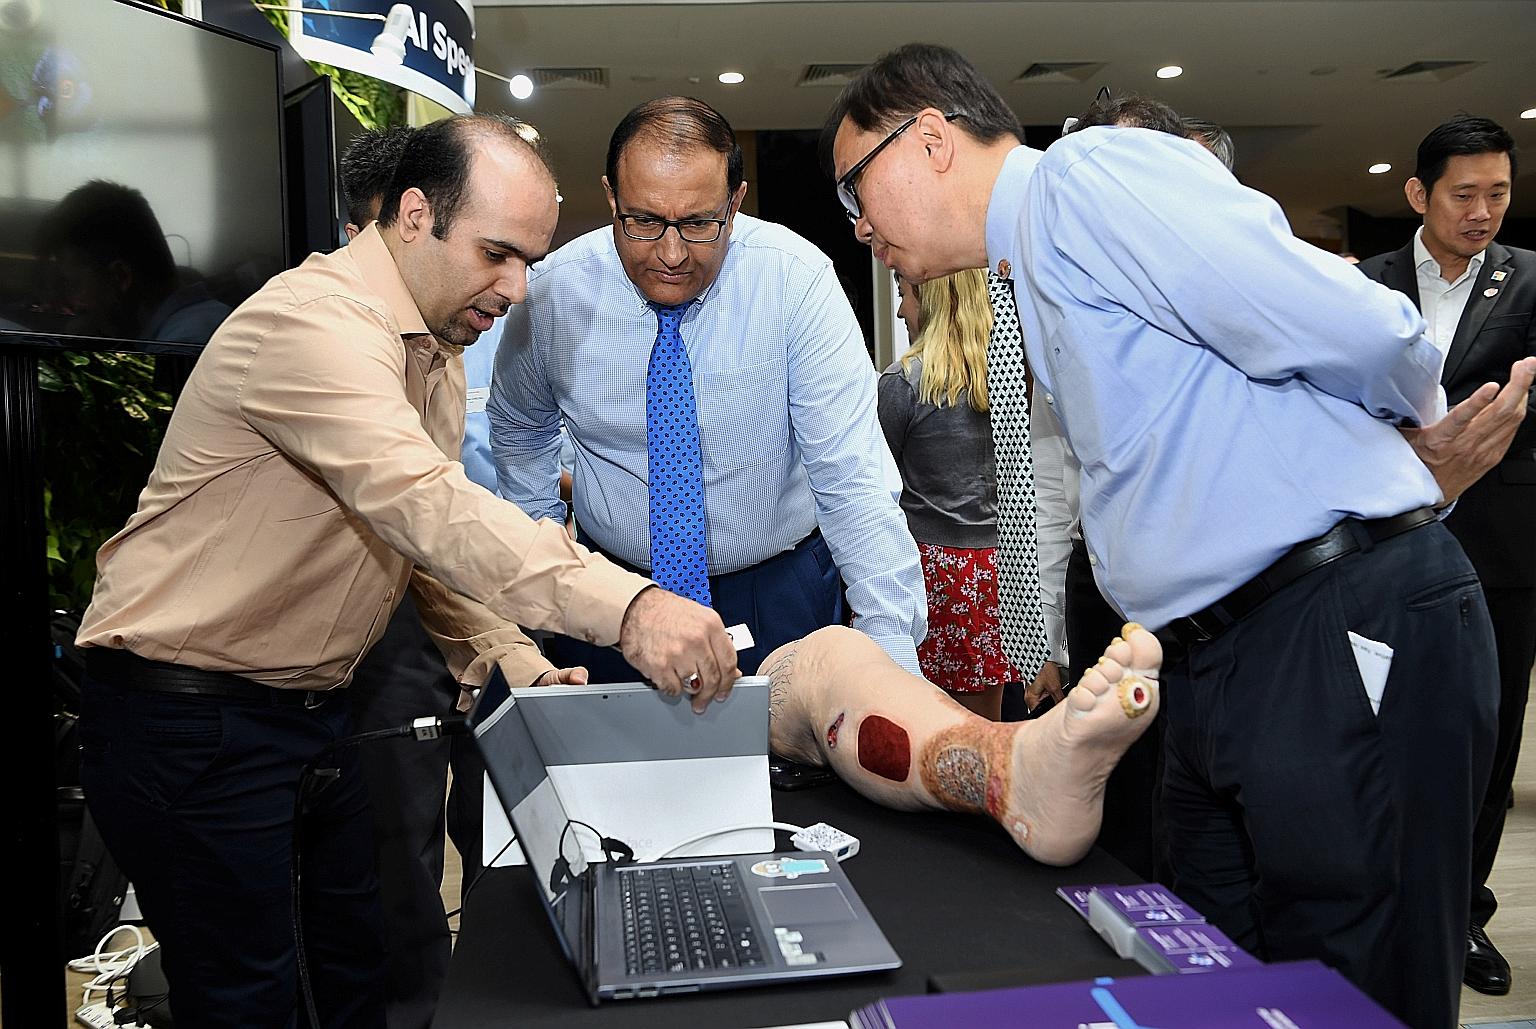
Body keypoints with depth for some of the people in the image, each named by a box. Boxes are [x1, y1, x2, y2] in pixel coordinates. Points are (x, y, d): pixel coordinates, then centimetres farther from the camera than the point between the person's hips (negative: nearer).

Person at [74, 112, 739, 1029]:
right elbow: (422, 505, -38)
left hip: (314, 709, 9)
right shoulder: (316, 323, -22)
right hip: (194, 722, -8)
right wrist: (627, 606, -47)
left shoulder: (438, 352, 9)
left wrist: (510, 658, -3)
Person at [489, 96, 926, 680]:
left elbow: (851, 477, -24)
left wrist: (891, 652, -30)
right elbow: (519, 429, 9)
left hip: (779, 597, -1)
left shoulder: (797, 279, -20)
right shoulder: (551, 292, -12)